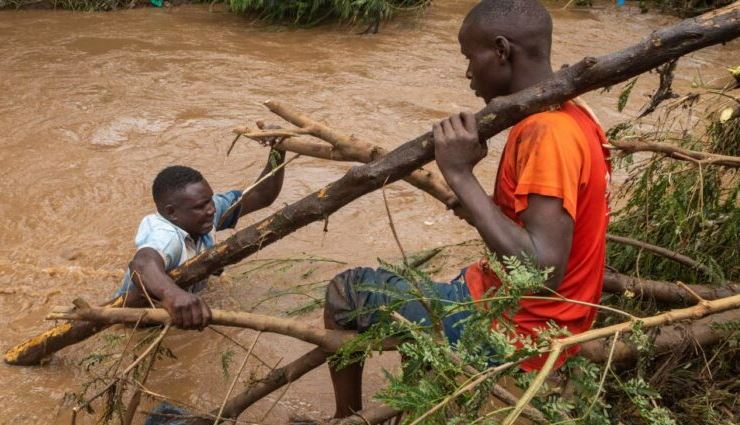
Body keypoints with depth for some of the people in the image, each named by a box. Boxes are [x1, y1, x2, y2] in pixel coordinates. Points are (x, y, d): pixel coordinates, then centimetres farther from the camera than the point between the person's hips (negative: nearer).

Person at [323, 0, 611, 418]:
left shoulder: (547, 134, -26)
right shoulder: (573, 118, 5)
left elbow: (543, 270, -32)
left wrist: (461, 175, -29)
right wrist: (474, 207, 3)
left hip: (517, 329, -10)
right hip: (543, 318, 10)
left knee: (346, 293, 2)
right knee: (412, 292, 31)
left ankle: (347, 418, 23)